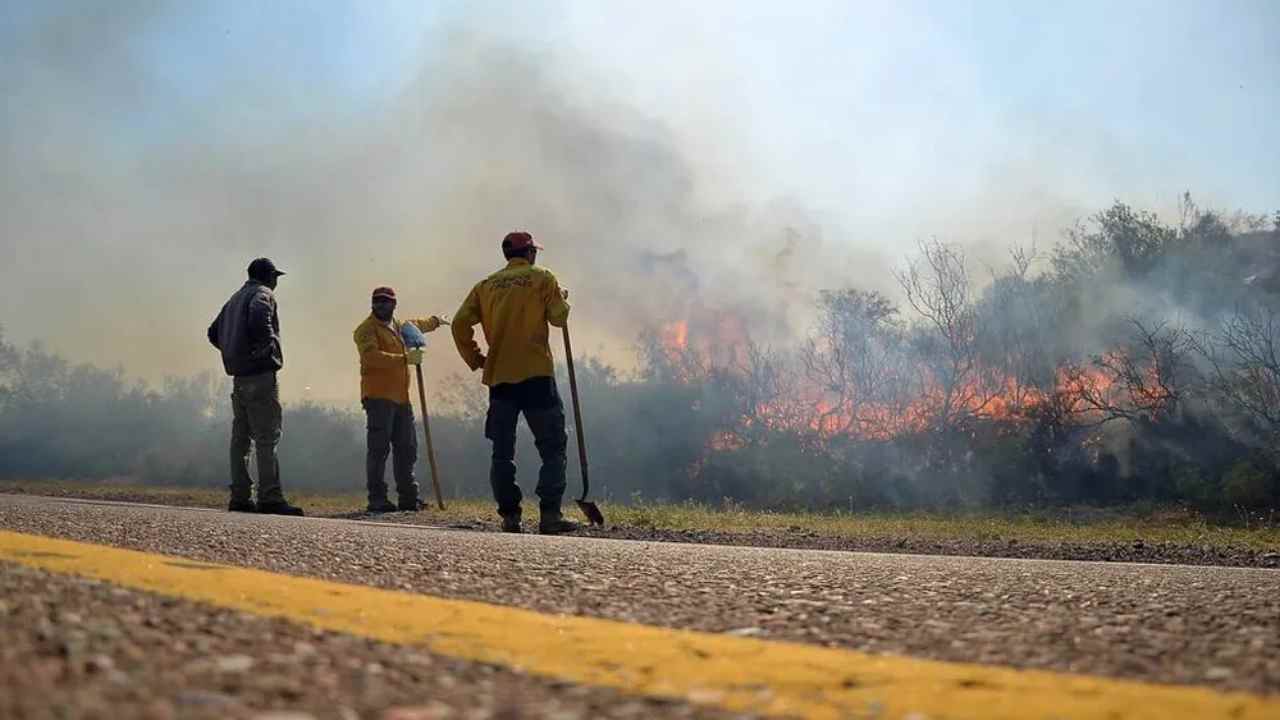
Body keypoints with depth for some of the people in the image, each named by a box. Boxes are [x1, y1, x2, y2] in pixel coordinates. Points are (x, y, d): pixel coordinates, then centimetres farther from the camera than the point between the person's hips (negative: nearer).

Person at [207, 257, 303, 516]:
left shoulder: (235, 299, 22)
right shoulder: (263, 294, -5)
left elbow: (214, 332, 27)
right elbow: (259, 318, -27)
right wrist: (268, 344, -16)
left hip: (239, 376, 9)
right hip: (260, 373, -9)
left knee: (241, 437, 10)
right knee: (267, 437, -10)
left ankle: (239, 497, 11)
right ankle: (270, 497, -15)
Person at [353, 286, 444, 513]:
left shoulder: (398, 326, 20)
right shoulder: (366, 329, -6)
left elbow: (417, 325, 45)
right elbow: (372, 356, -24)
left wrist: (434, 321, 62)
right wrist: (405, 359, -31)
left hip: (401, 398, 8)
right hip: (378, 397, -8)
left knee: (406, 448, 11)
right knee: (379, 449, -9)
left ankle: (408, 497, 18)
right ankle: (377, 499, -8)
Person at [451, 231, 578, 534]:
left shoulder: (487, 285, 12)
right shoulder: (542, 278, 2)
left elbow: (460, 323, 4)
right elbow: (559, 317, -2)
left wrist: (475, 359, 13)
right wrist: (562, 299, 18)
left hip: (499, 376, 4)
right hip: (536, 374, -4)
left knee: (502, 451, 9)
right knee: (552, 447, 2)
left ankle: (509, 516, 7)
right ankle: (550, 514, -7)